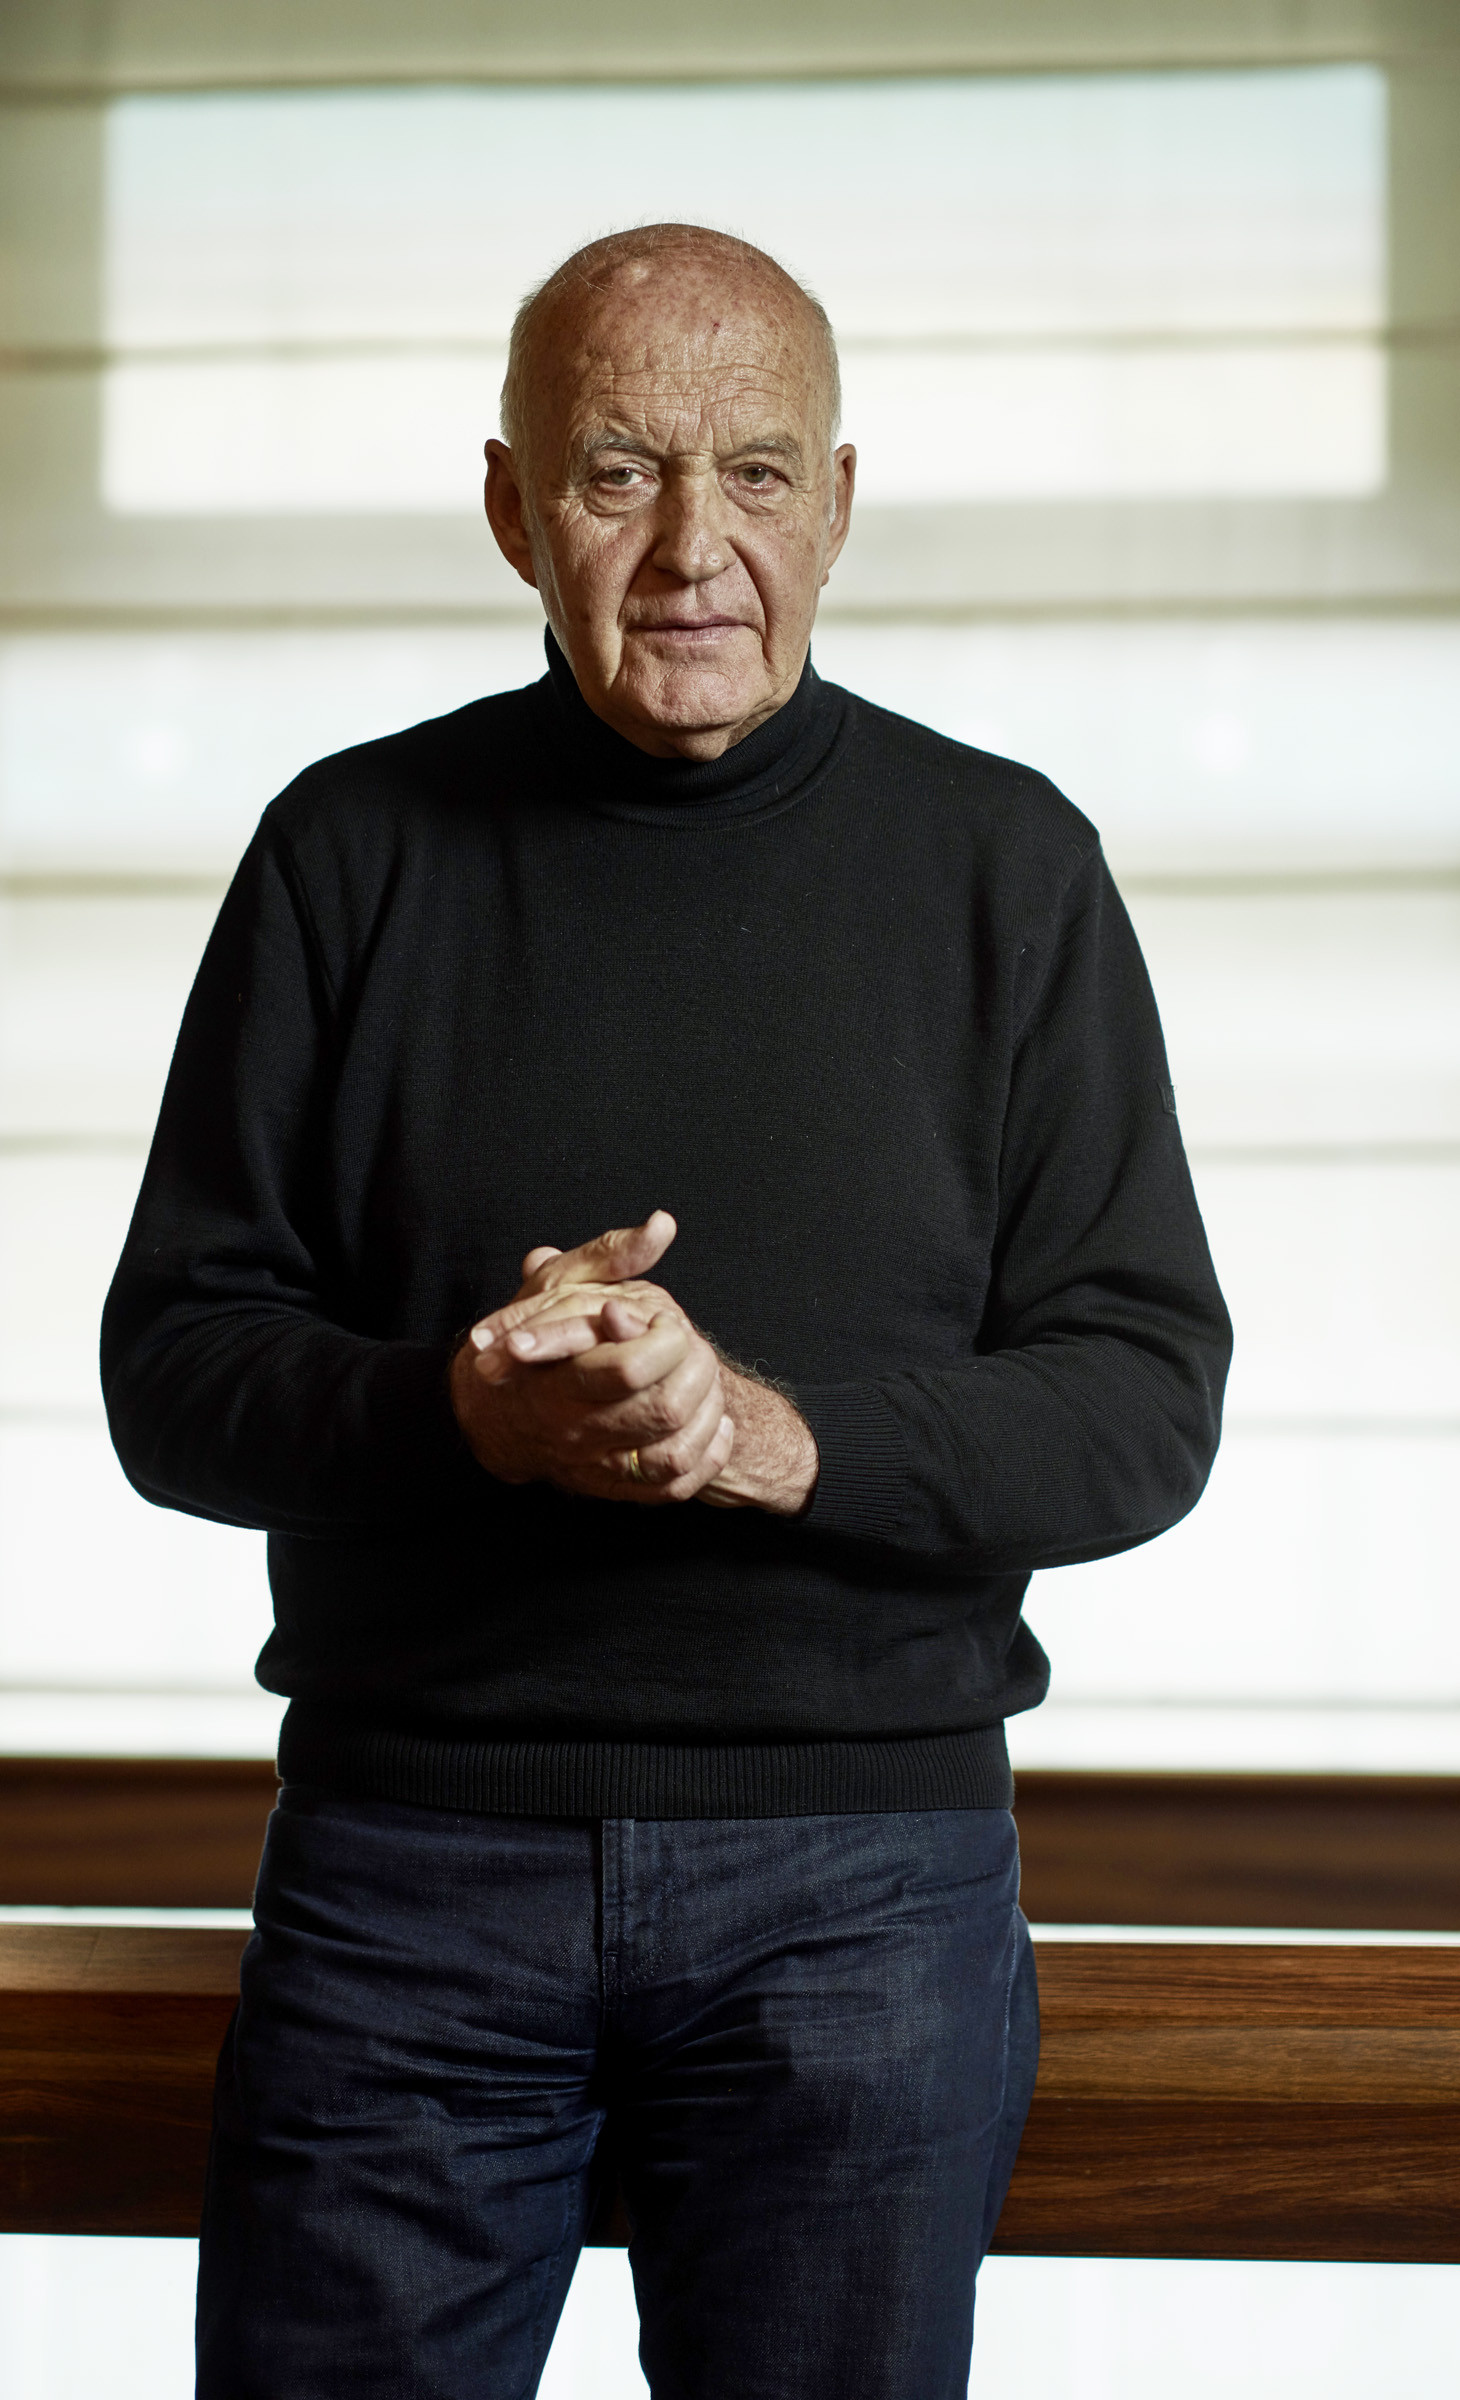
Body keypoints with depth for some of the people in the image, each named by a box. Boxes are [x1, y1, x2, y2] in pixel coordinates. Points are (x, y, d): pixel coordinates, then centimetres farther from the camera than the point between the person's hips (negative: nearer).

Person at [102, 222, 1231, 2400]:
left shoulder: (1002, 866, 3)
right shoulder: (355, 850, 5)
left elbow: (1144, 1401, -1)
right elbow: (171, 1365, 3)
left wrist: (779, 1434, -18)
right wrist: (462, 1406, -17)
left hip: (861, 1864, 0)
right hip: (409, 1851, 1)